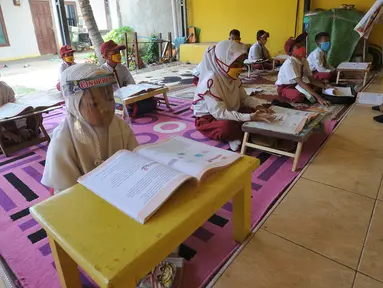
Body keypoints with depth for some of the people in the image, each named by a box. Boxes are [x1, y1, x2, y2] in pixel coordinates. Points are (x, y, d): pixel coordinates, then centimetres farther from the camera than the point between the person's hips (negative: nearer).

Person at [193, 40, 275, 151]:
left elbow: (244, 98, 6)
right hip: (208, 118, -8)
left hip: (229, 113, 8)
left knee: (257, 113, -7)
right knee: (228, 127, -39)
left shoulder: (233, 77, -2)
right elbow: (220, 113, -33)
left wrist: (258, 106, -16)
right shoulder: (211, 81, -27)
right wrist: (249, 117, -41)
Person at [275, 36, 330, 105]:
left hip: (296, 85, 7)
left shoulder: (304, 61, -4)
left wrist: (325, 86, -16)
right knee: (299, 96, -36)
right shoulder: (289, 63, -27)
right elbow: (300, 82, -34)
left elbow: (310, 78, -1)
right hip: (284, 87, -7)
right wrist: (317, 96, -39)